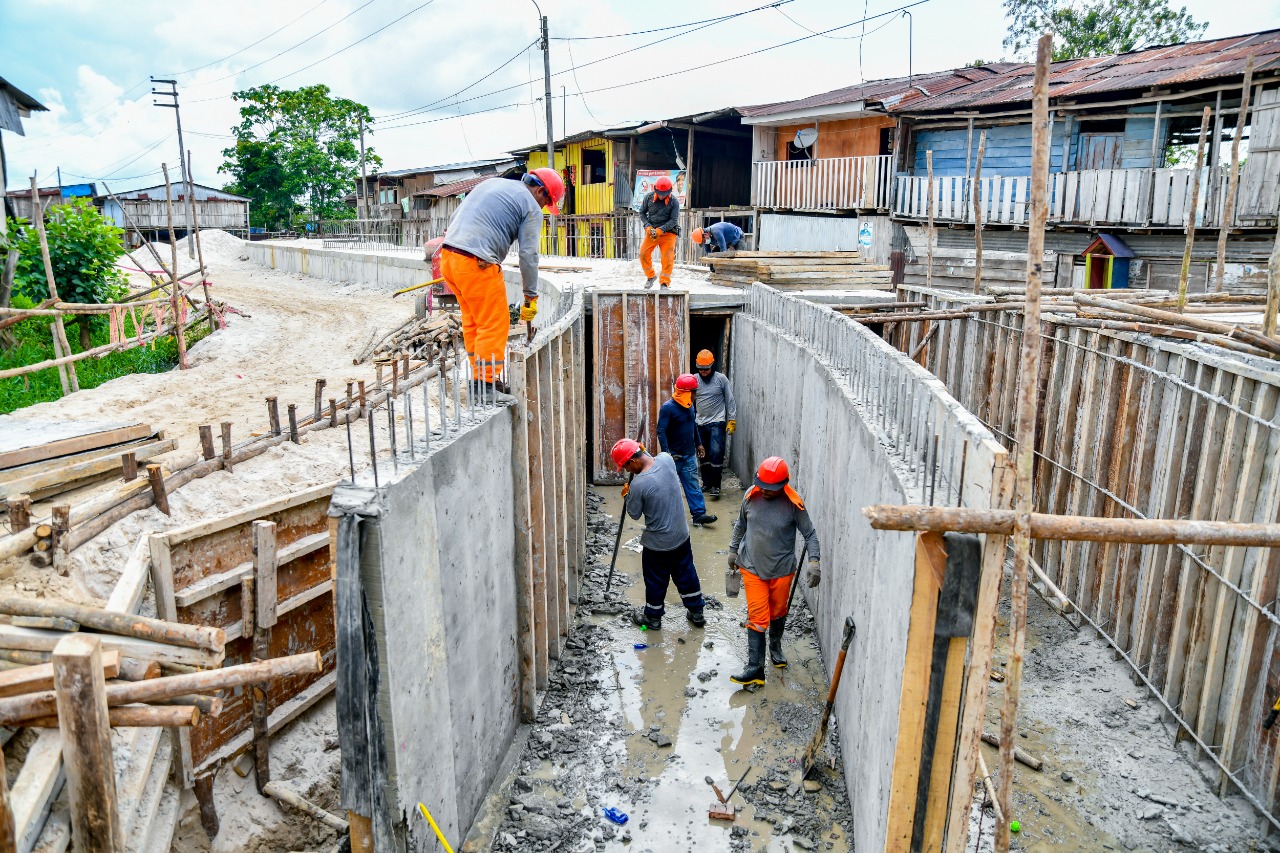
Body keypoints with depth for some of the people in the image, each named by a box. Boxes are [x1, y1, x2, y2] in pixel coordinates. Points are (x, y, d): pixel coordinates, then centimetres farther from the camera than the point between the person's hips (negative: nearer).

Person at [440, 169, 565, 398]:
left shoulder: (492, 183, 24)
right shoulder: (531, 208, 1)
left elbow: (454, 219, 24)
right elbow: (528, 254, -5)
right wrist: (531, 297, 1)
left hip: (448, 256, 8)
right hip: (477, 265, -8)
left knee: (472, 321, 17)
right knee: (494, 324, -1)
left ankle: (480, 375, 24)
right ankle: (485, 385, -2)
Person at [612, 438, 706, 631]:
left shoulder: (638, 484, -29)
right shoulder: (666, 459, -14)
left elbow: (634, 513, -11)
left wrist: (627, 495, 4)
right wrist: (643, 451, 13)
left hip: (658, 542, -6)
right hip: (681, 534, 6)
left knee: (656, 580, 17)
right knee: (686, 573, 23)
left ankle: (652, 617, 37)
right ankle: (696, 612, 39)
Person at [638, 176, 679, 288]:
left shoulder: (674, 202, -8)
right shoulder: (648, 197, -1)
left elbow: (673, 220, -11)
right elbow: (642, 212, 6)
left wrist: (660, 230, -23)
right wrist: (647, 226, -10)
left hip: (668, 233, -2)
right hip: (651, 231, 3)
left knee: (668, 258, -8)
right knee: (643, 254, -5)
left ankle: (665, 283, 1)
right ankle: (650, 276, 16)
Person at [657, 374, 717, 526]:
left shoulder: (690, 406, 5)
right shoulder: (668, 408, -18)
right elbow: (661, 431, -20)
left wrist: (698, 444, 21)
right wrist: (667, 453, -24)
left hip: (690, 454, 6)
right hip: (674, 455, -6)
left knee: (693, 484, 4)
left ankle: (698, 513, 4)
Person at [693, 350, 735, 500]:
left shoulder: (721, 379, -5)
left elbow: (730, 401, -1)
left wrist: (732, 420, -5)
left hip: (717, 422, -4)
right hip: (701, 423, 4)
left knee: (716, 453, -12)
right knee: (704, 455, 11)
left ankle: (715, 486, -6)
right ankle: (706, 483, 24)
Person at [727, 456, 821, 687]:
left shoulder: (793, 504, -17)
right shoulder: (751, 496, -9)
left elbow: (810, 534, -9)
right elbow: (740, 525, 8)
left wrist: (814, 562, -20)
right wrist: (733, 550, 15)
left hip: (782, 570, -1)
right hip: (752, 568, 1)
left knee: (778, 613, 19)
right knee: (757, 618, -2)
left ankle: (775, 647, 47)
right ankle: (755, 669, 2)